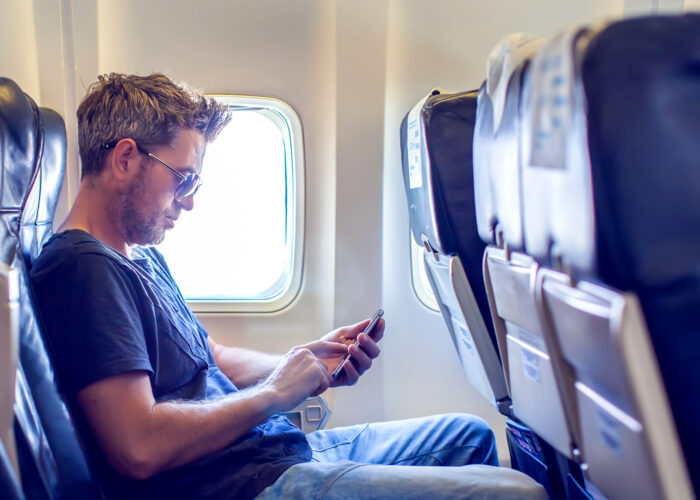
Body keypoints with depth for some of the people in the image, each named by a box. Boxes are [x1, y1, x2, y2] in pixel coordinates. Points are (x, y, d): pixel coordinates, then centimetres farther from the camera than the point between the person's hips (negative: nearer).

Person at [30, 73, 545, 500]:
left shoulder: (143, 256, 17)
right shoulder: (84, 266, -16)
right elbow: (139, 448, -25)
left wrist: (312, 358, 4)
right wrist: (275, 393, -12)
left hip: (276, 447, 11)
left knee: (469, 435, 22)